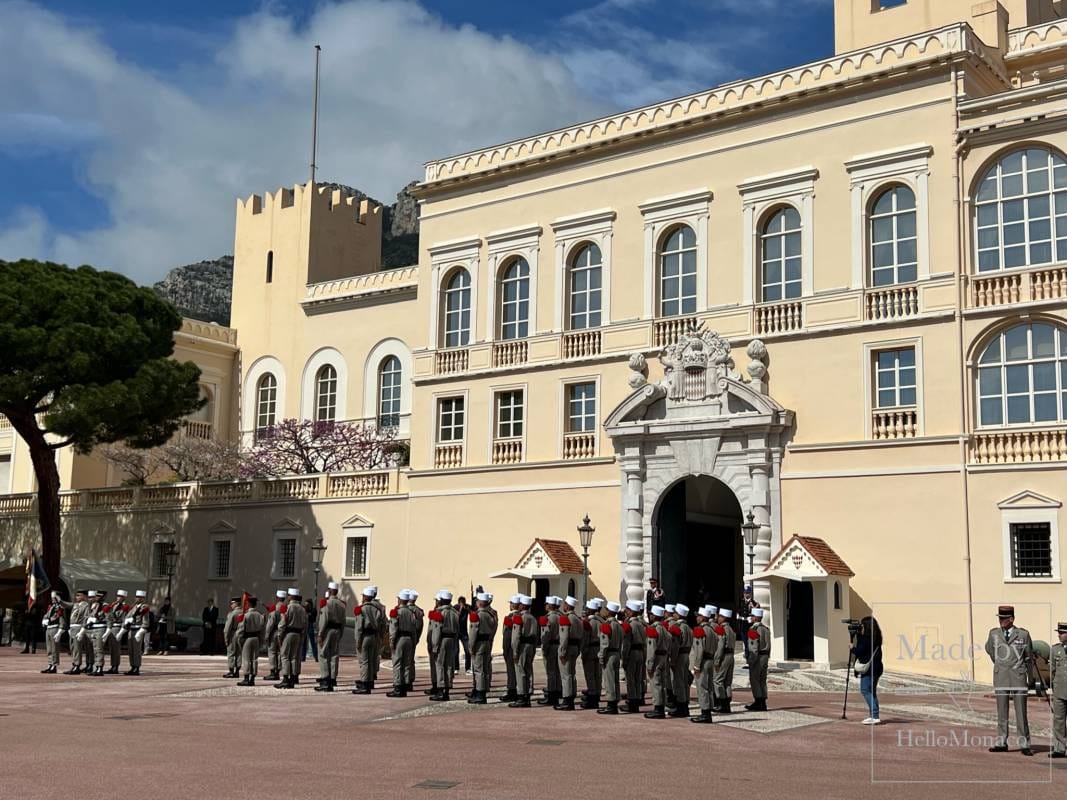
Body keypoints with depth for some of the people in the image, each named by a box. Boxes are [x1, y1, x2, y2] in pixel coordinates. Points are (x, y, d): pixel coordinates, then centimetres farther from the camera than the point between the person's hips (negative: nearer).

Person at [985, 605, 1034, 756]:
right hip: (1000, 678, 2)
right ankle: (1001, 743, 11)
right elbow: (989, 649, 24)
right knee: (1001, 712, 6)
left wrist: (1029, 678, 16)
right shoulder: (994, 634, 3)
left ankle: (1024, 745, 4)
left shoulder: (1023, 634, -2)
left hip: (1019, 677, -2)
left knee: (1021, 712, -1)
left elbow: (1029, 657, 10)